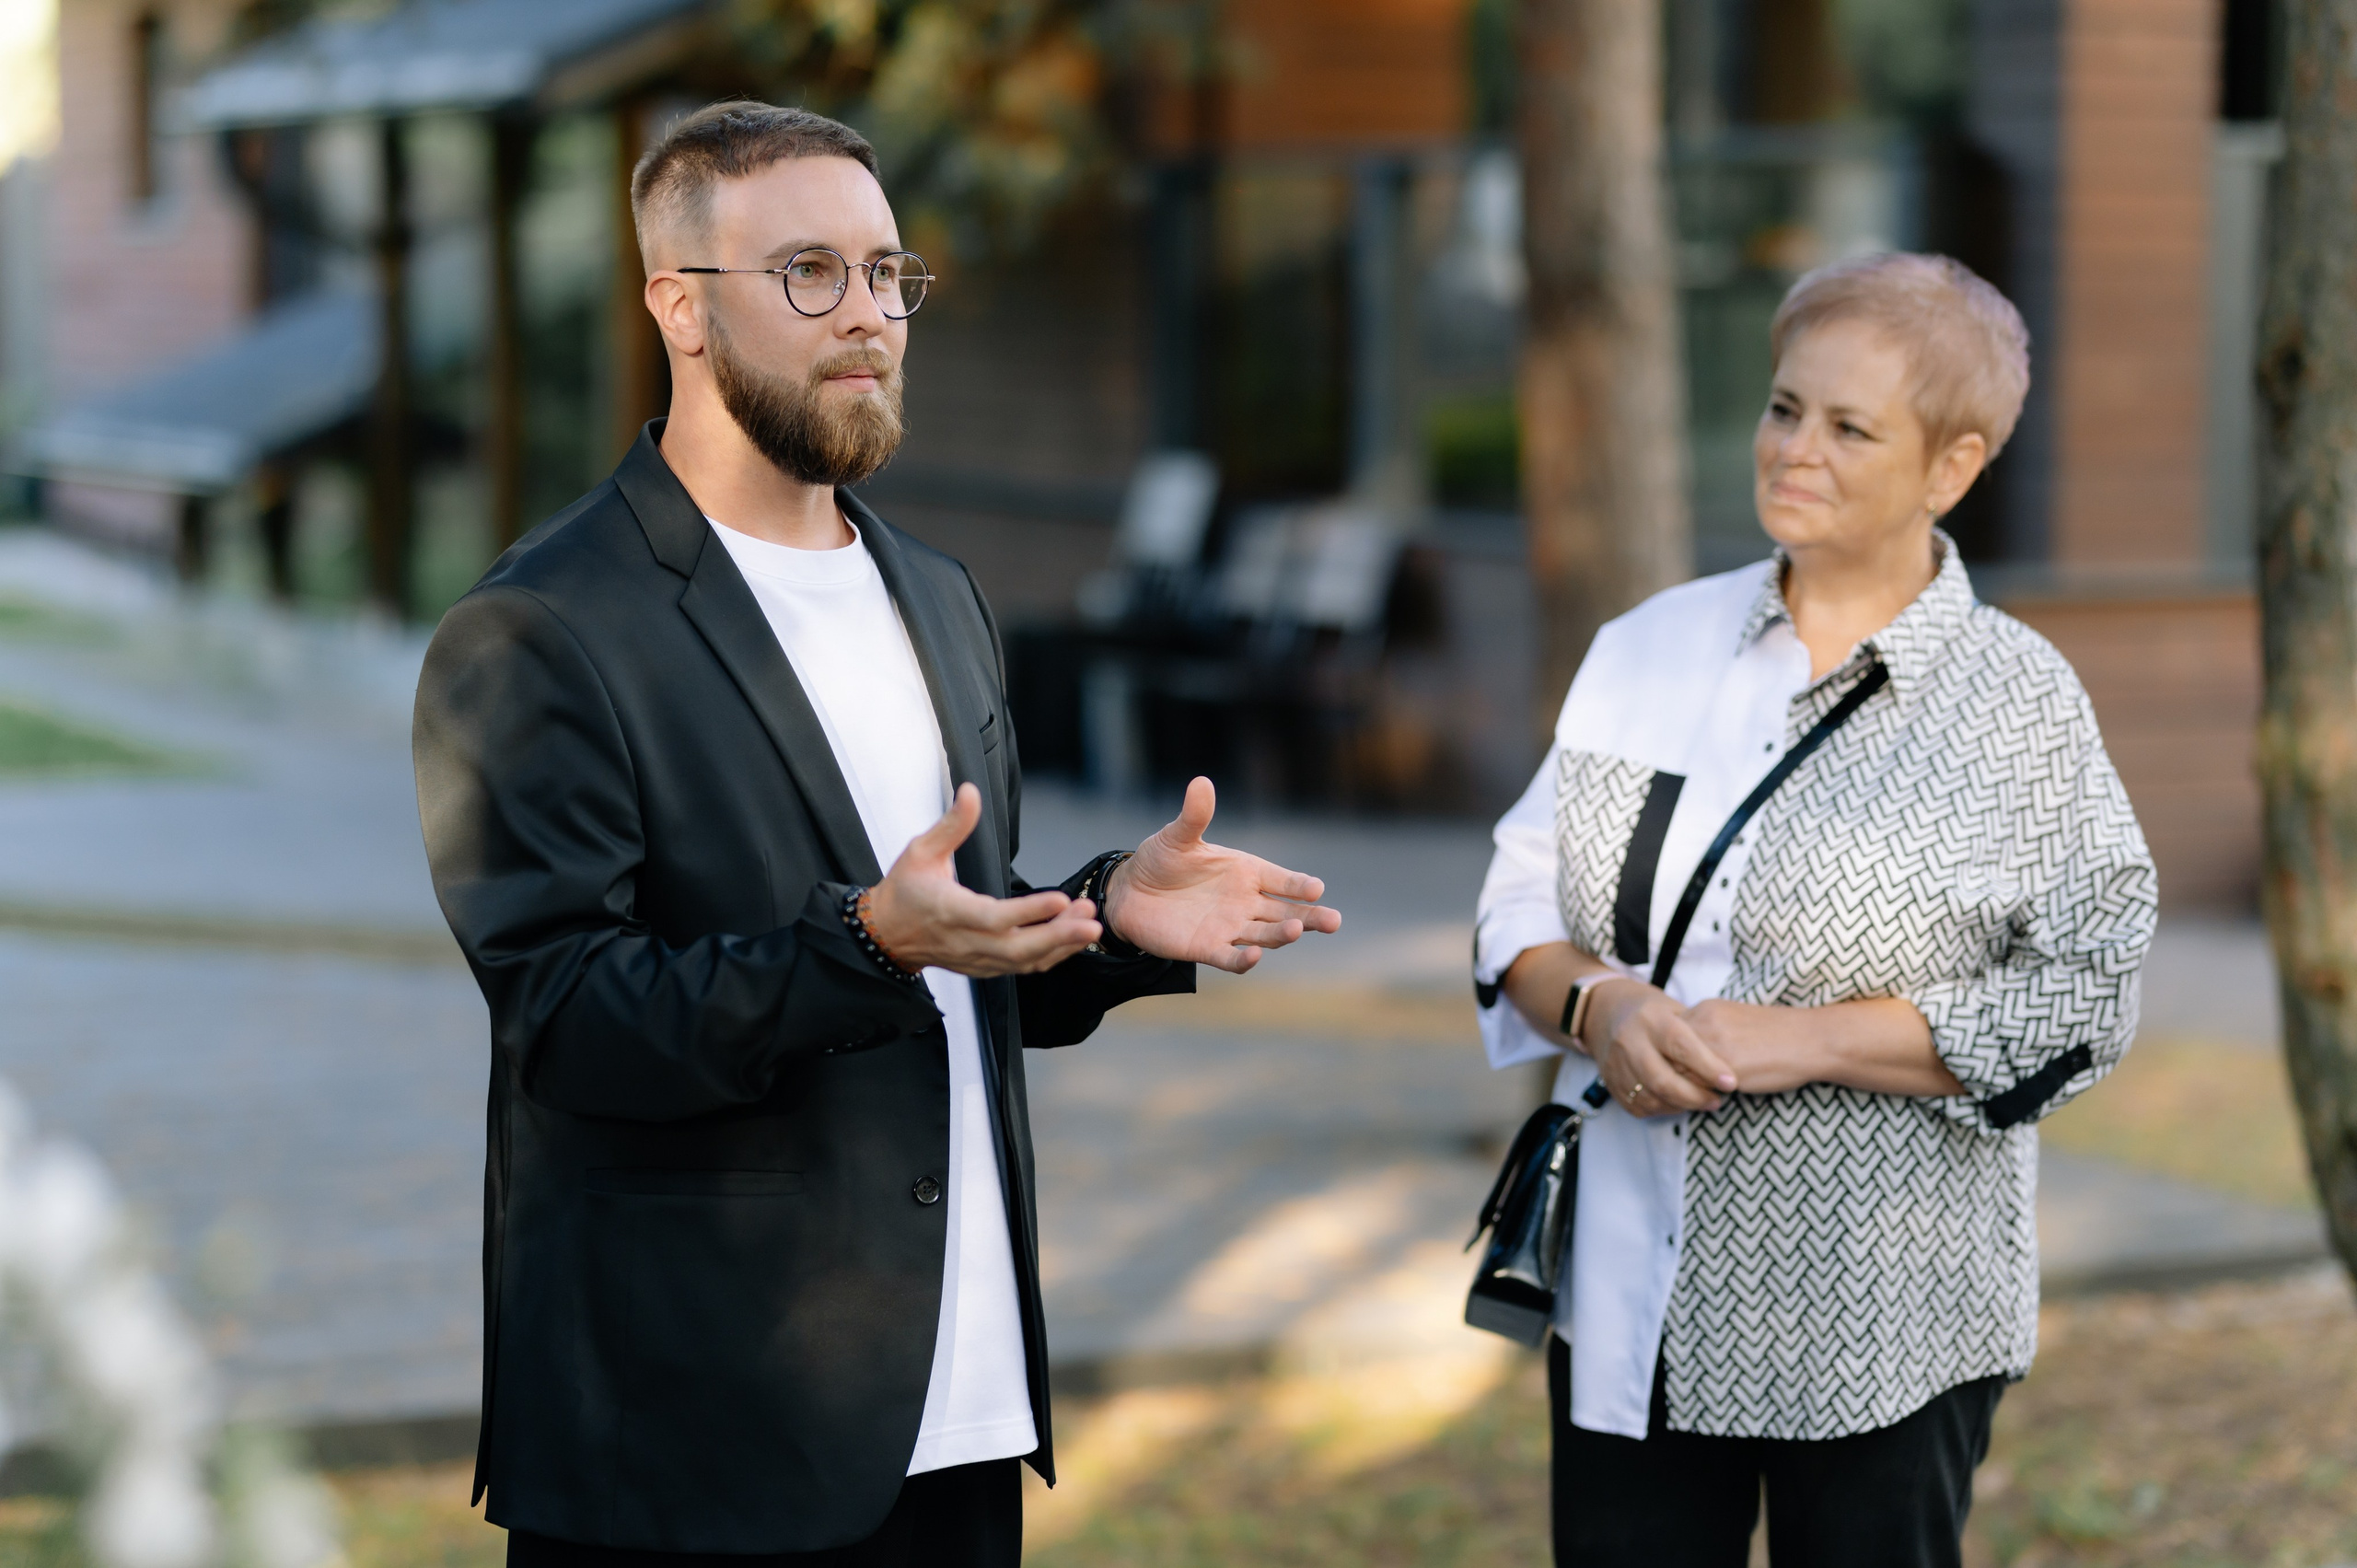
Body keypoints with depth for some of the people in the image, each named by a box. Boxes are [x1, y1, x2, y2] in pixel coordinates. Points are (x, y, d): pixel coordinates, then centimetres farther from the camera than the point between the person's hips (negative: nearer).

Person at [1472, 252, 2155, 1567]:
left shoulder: (2017, 702, -5)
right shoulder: (1655, 644, 8)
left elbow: (2084, 999, -10)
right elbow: (1523, 888, 10)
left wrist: (1810, 1038, -17)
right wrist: (1596, 1006, -12)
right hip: (1632, 1290, 4)